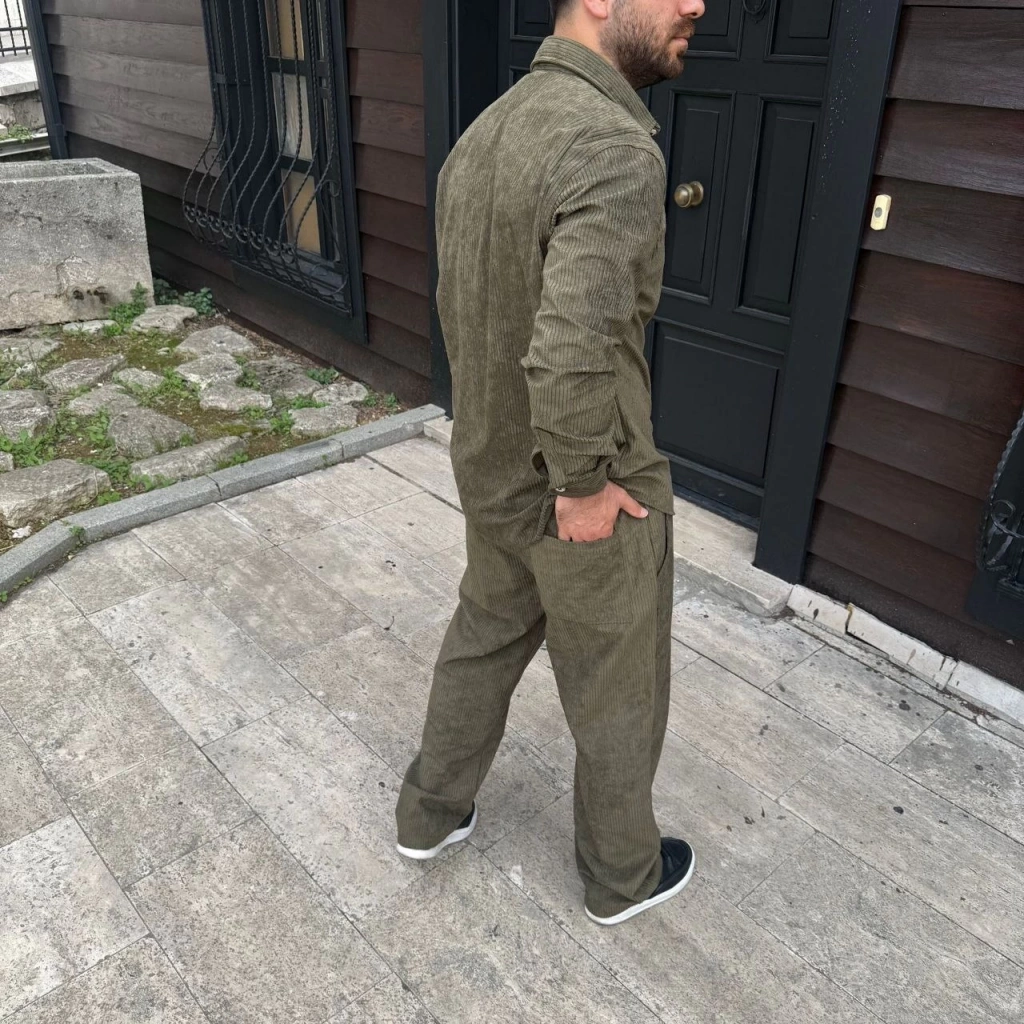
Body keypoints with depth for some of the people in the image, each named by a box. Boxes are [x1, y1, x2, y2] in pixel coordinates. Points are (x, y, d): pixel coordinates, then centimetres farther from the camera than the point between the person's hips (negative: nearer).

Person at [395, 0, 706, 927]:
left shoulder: (481, 136, 1)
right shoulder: (614, 148, -28)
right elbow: (571, 358, -40)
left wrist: (504, 432, 18)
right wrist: (586, 487, -23)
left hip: (490, 472, 8)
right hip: (588, 501, -7)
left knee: (483, 644, 28)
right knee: (618, 699, 16)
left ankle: (431, 813, 48)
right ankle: (622, 874, 41)